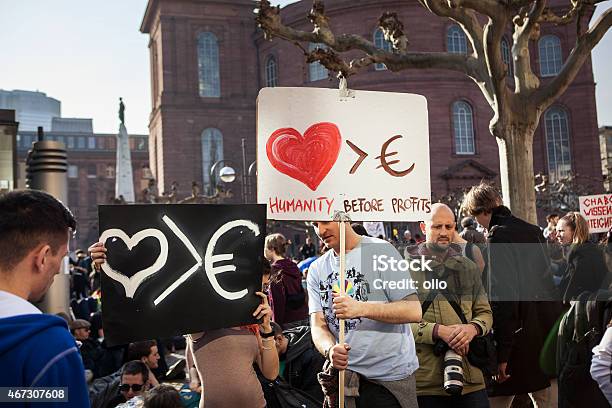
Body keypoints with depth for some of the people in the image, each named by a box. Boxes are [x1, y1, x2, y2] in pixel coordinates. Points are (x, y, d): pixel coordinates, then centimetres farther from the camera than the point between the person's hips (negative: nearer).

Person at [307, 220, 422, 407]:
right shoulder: (316, 270, 5)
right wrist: (329, 350, -24)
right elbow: (318, 326, -1)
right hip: (344, 372, 4)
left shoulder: (381, 250, -9)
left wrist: (361, 308, -27)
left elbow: (414, 311, -15)